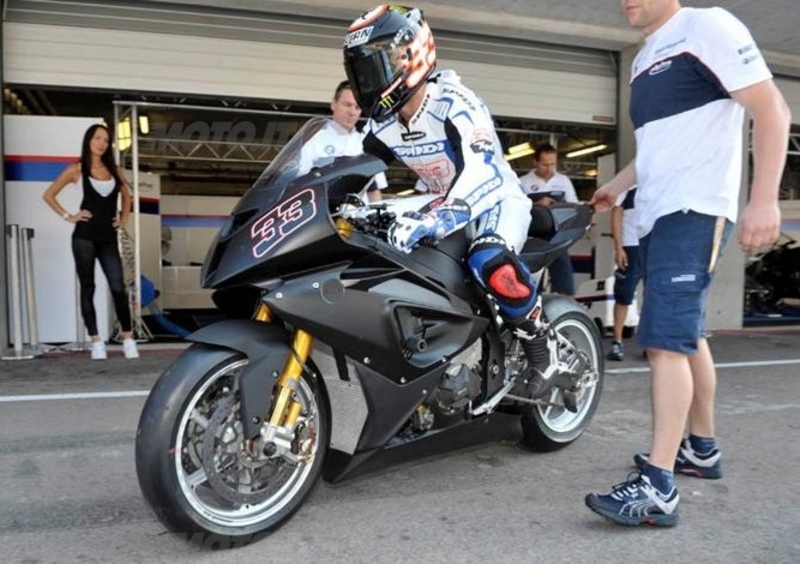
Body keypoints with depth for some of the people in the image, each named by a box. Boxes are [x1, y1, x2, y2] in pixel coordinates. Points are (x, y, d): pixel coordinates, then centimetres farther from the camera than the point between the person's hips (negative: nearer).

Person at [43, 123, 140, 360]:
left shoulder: (113, 170, 13)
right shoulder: (76, 170, 3)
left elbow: (126, 195, 27)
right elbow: (49, 195, 6)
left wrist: (124, 219, 15)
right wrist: (68, 216, -3)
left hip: (108, 237, 3)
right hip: (85, 236, -2)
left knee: (118, 288, -3)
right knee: (88, 288, 2)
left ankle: (128, 339, 0)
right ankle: (96, 342, 5)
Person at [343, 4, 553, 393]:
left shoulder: (454, 103, -27)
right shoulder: (383, 123, -2)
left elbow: (483, 173, -42)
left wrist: (432, 220, -59)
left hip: (497, 200, -8)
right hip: (445, 206, 9)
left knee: (492, 264, -40)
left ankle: (540, 348, -14)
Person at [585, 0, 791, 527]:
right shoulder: (645, 59, 21)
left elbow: (772, 110, -12)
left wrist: (764, 199, -21)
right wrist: (617, 185, 26)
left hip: (693, 212, -9)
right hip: (657, 215, 9)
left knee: (665, 340, -18)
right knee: (686, 335, 15)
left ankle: (658, 486, -17)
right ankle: (702, 447, 28)